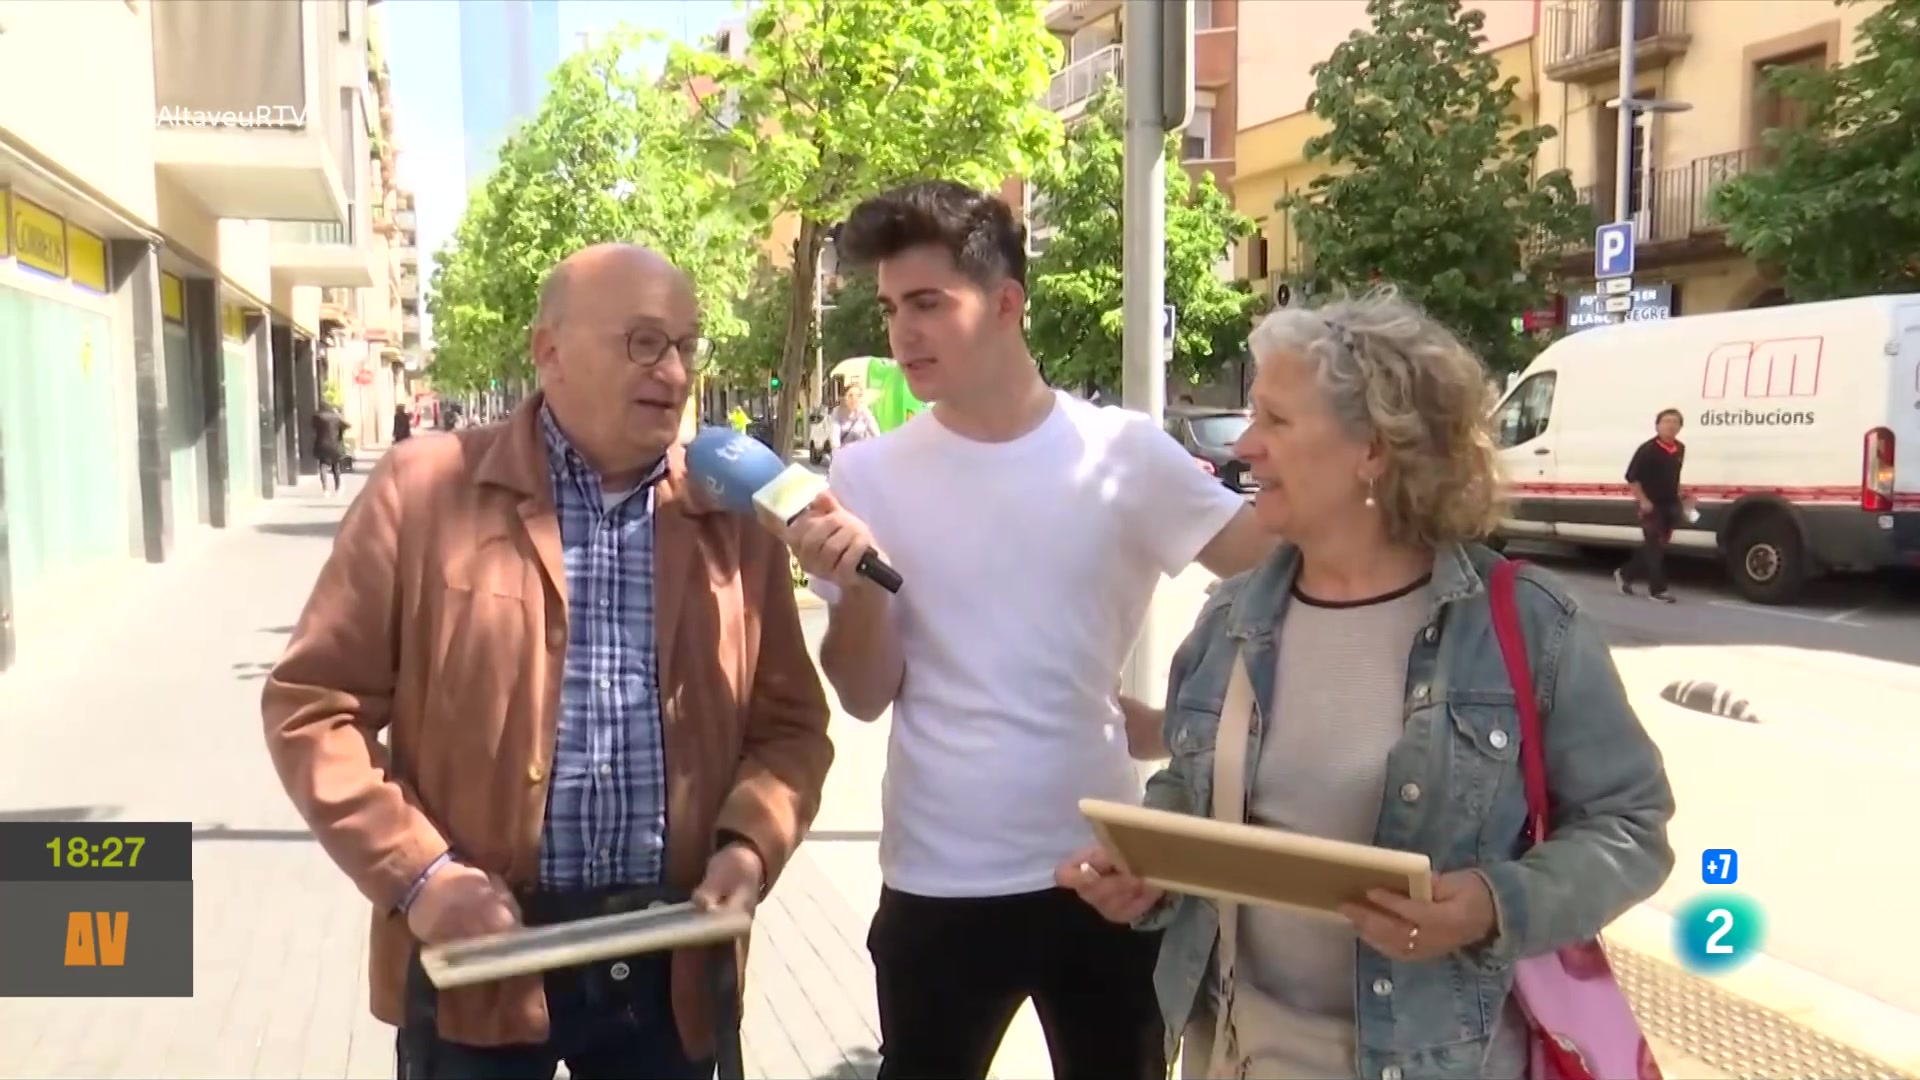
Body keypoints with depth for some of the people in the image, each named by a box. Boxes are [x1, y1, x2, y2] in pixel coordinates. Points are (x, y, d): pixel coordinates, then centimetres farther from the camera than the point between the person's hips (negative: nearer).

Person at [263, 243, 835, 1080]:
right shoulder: (426, 489, -3)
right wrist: (416, 872, -13)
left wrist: (751, 844, -8)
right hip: (479, 957, -2)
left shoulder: (733, 520, 5)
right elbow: (314, 703, -3)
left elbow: (790, 722, 10)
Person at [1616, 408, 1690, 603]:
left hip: (1670, 505, 7)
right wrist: (1643, 500, -18)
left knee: (1654, 546, 13)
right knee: (1654, 547, -3)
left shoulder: (1680, 449, 8)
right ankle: (1658, 589, 2)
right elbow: (1631, 477, -14)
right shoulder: (1648, 449, -15)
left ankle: (1625, 574, 28)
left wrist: (1679, 497, 16)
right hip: (1652, 506, -7)